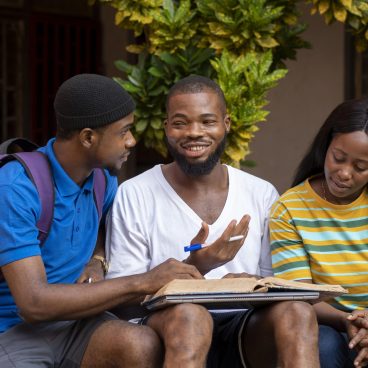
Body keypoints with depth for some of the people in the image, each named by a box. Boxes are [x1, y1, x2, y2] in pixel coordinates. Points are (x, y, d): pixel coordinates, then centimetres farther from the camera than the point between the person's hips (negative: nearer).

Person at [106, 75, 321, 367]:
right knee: (188, 316, -37)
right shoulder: (134, 196, 1)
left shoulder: (262, 195, 12)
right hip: (170, 331, -3)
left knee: (296, 311, -29)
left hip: (244, 334, 3)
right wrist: (192, 268, -20)